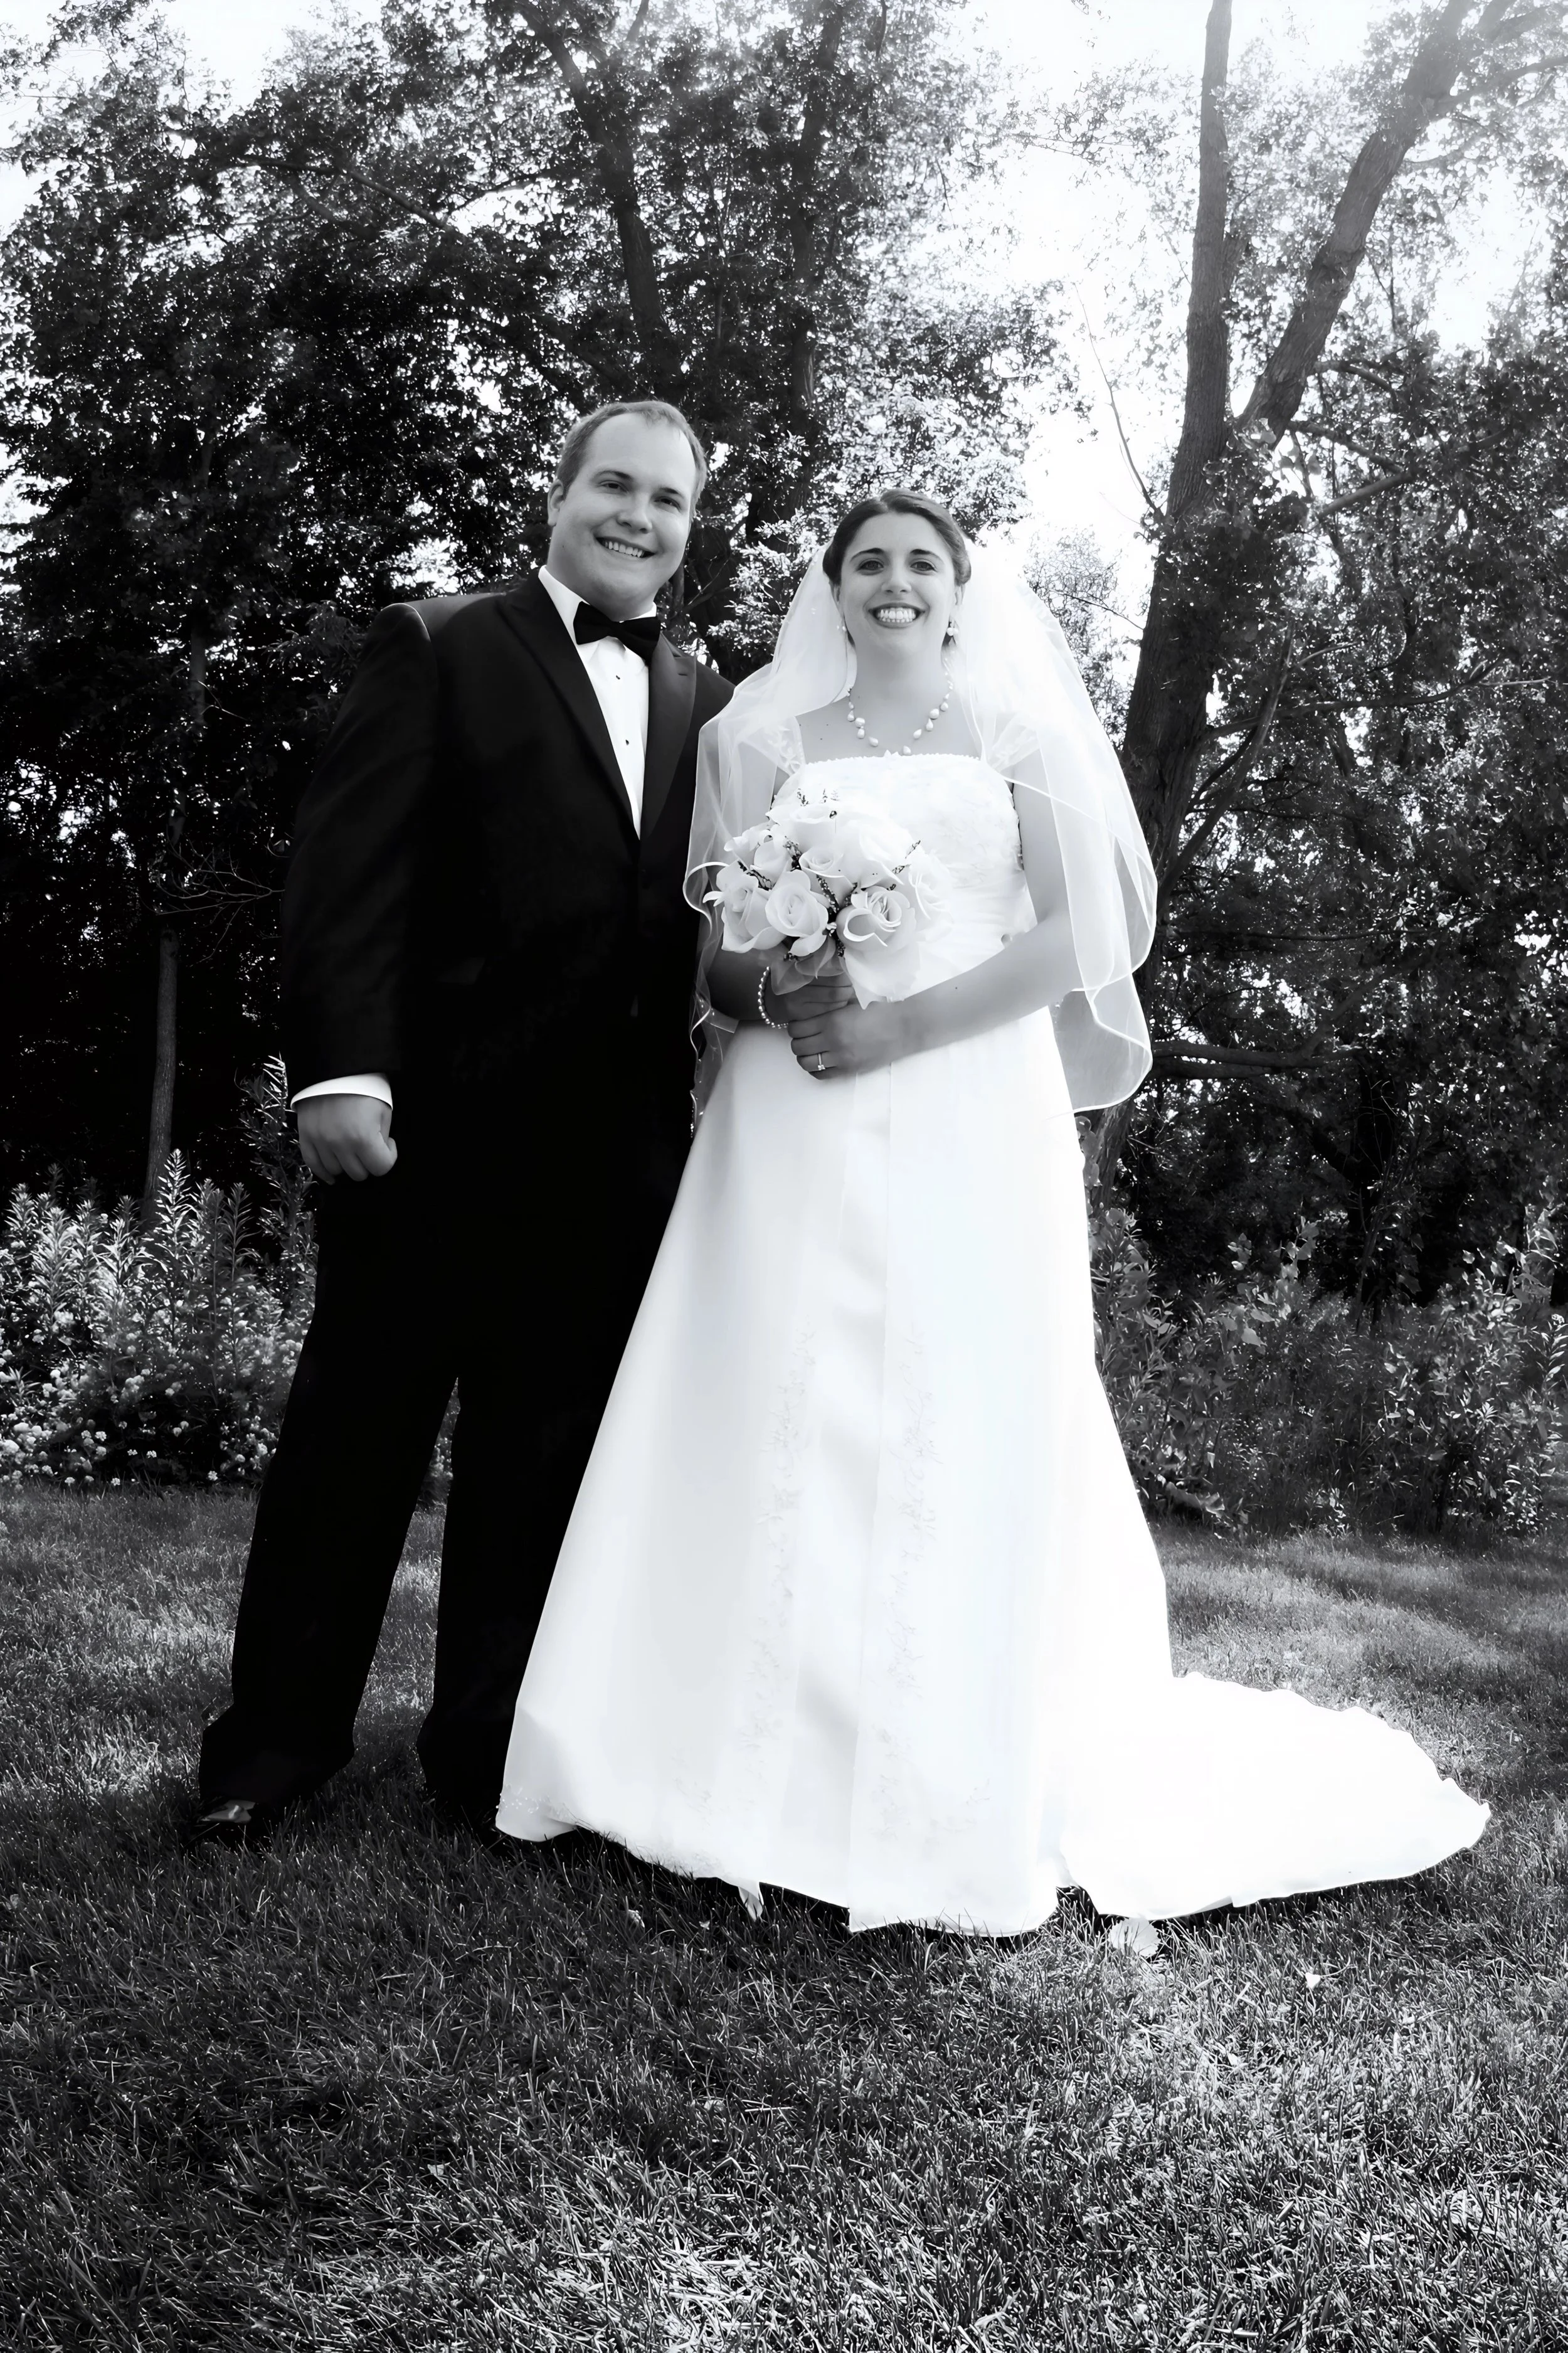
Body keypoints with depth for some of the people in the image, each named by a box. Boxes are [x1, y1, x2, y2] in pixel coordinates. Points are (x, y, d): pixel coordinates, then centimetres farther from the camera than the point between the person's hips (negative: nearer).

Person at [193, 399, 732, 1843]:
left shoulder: (707, 703, 15)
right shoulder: (439, 650, 2)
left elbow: (708, 911, 14)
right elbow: (349, 868, -7)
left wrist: (705, 1080, -1)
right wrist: (343, 1069, -17)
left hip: (618, 1147, 4)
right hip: (439, 1123, -4)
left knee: (546, 1454, 9)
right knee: (358, 1435, 6)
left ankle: (488, 1749, 22)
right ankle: (276, 1743, 19)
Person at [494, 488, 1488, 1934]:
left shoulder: (1022, 738, 11)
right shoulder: (766, 742, 16)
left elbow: (1079, 934, -1)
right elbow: (711, 949, 11)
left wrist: (901, 1024, -12)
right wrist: (773, 989, -12)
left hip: (971, 1123, -1)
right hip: (795, 1132, 2)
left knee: (962, 1436, -5)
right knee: (775, 1425, -3)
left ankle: (960, 1807, 4)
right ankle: (758, 1767, 6)